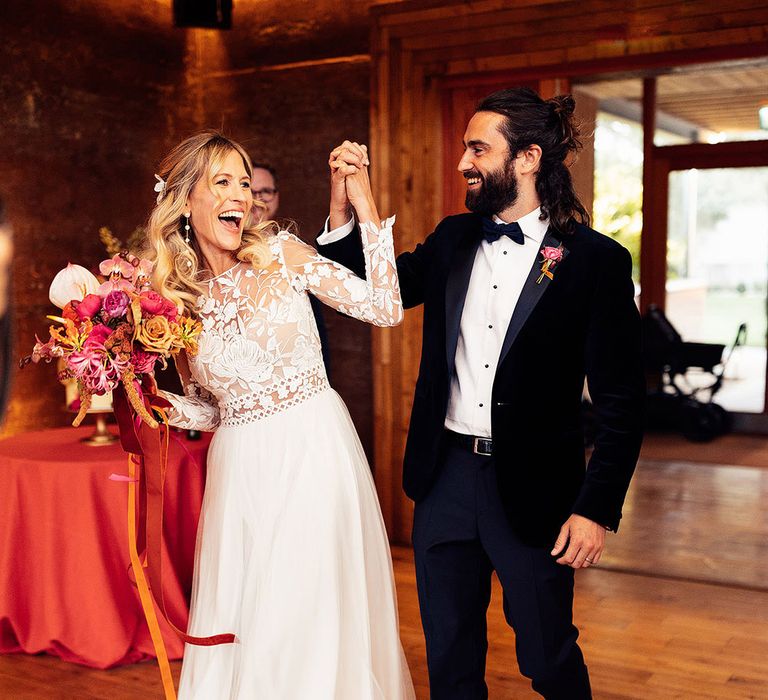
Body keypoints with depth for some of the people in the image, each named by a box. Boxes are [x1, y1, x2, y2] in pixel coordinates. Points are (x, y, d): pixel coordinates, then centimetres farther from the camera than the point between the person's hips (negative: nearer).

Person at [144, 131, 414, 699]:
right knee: (241, 624, 11)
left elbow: (386, 308, -8)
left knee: (319, 618, 5)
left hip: (316, 454, -2)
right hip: (242, 469, 2)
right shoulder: (174, 297, 3)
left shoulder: (281, 253, -2)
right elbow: (209, 410, 11)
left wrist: (364, 205, -9)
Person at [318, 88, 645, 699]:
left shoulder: (595, 259, -9)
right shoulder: (453, 240, 5)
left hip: (532, 488, -4)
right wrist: (344, 200, -1)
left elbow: (621, 402, -9)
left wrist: (598, 509, -12)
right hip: (446, 473, 5)